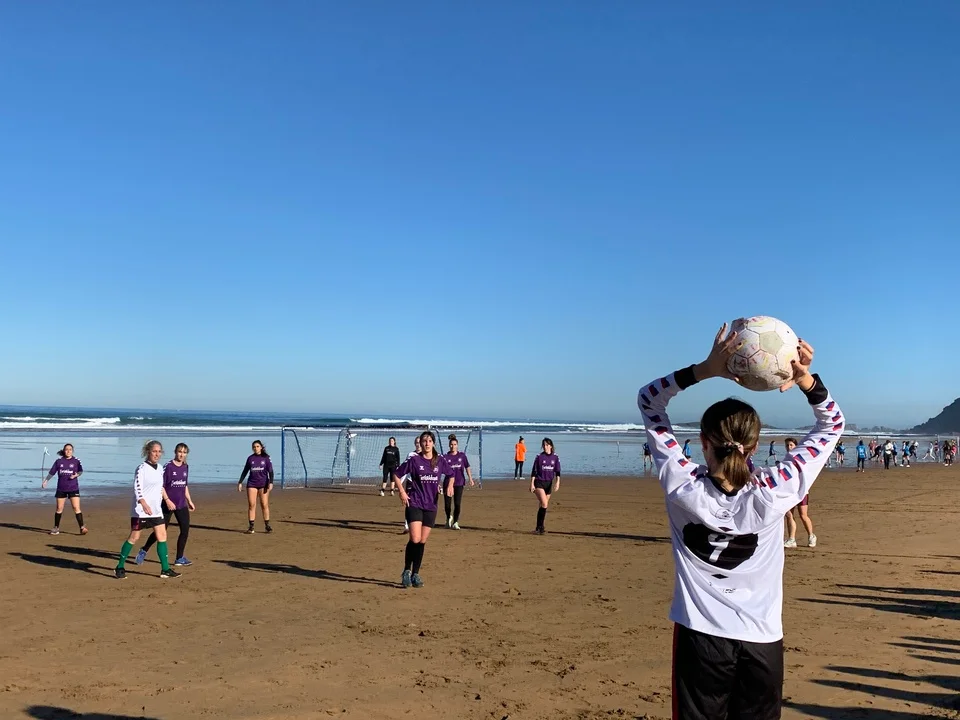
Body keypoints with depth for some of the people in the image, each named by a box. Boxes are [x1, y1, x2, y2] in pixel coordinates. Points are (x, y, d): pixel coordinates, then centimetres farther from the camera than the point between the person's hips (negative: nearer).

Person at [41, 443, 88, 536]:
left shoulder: (76, 461, -1)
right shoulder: (59, 461, 3)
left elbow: (80, 471, 6)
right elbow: (51, 472, 11)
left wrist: (76, 475, -14)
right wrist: (45, 481, 11)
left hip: (73, 488, -2)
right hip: (61, 488, 2)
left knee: (76, 508, -10)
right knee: (59, 508, 8)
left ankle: (82, 528, -10)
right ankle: (56, 528, 21)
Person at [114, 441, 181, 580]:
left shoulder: (160, 468, 10)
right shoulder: (142, 468, -13)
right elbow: (137, 489, -20)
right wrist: (144, 505, -33)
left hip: (156, 510, 7)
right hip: (141, 510, -7)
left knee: (162, 536, 1)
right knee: (134, 537, 0)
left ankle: (165, 569, 5)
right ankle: (120, 567, 15)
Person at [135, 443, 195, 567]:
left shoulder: (185, 467, 9)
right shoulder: (168, 466, -10)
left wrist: (189, 501, 17)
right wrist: (167, 500, -20)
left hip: (182, 504, 6)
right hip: (168, 504, -6)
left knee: (185, 530, 0)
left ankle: (180, 558, 10)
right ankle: (143, 551, 22)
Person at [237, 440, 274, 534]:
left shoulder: (266, 458, 1)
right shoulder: (250, 458, 8)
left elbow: (270, 471, -2)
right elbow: (245, 471, 13)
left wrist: (271, 483, -13)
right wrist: (240, 483, 8)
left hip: (263, 484, -2)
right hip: (252, 484, 2)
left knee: (265, 505, -2)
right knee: (251, 505, -3)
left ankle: (267, 525, 7)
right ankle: (251, 527, 1)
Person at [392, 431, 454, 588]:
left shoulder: (440, 460, 5)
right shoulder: (414, 459, -4)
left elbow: (451, 473, 21)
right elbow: (396, 474, 2)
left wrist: (450, 486, 4)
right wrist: (402, 492, -6)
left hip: (431, 505, 3)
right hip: (414, 503, -3)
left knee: (422, 541, 6)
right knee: (415, 539, -15)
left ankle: (415, 574, 17)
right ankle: (406, 571, 4)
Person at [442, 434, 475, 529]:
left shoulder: (462, 455, 3)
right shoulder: (446, 457, -1)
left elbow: (467, 467, 6)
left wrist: (471, 479, 0)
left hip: (459, 483, 0)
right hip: (448, 482, 0)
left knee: (457, 504, -5)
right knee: (447, 504, 1)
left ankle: (455, 522, 10)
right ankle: (449, 518, 31)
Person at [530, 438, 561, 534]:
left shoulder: (555, 457, 4)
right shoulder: (539, 457, -3)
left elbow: (557, 471, 4)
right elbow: (534, 471, -1)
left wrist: (557, 482, -9)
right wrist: (532, 484, -6)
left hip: (549, 483, 3)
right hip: (539, 483, -3)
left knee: (544, 505, 8)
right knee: (544, 504, -18)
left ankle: (541, 527, 18)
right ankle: (540, 527, -14)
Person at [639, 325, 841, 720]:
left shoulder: (683, 489, -16)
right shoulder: (775, 494, -15)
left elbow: (648, 400, -6)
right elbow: (832, 424, 0)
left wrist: (704, 370, -18)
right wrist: (805, 379, -16)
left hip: (700, 638, -1)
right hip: (762, 643, 1)